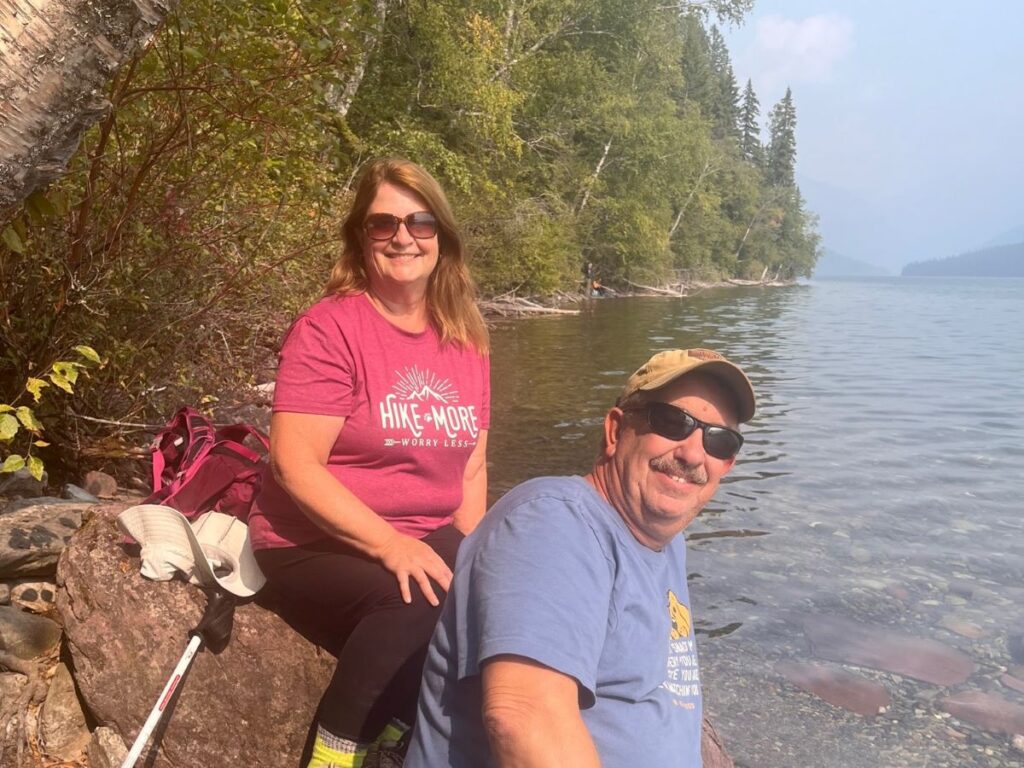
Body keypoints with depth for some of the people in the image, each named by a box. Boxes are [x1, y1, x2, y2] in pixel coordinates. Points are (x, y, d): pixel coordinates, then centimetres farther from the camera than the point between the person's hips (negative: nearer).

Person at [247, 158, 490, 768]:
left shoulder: (465, 340, 7)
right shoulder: (329, 328, -11)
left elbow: (471, 465, 9)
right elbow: (294, 464, -17)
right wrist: (390, 544, -24)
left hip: (428, 544, 6)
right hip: (319, 545, -5)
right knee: (422, 604, -34)